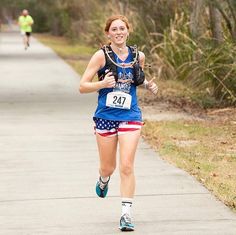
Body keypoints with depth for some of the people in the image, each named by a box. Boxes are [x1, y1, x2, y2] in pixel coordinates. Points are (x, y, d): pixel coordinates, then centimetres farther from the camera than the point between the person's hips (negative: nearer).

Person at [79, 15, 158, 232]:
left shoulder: (138, 56, 3)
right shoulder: (101, 55, -7)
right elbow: (82, 86, -7)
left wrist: (148, 85, 1)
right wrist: (103, 84, -25)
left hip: (130, 117, 1)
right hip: (105, 116, -1)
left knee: (127, 167, -10)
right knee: (108, 167, 11)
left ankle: (126, 214, -4)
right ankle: (103, 180, 49)